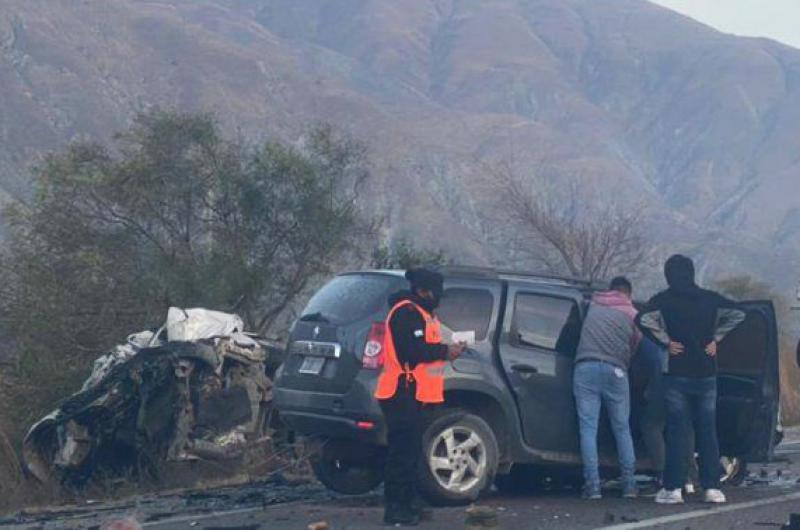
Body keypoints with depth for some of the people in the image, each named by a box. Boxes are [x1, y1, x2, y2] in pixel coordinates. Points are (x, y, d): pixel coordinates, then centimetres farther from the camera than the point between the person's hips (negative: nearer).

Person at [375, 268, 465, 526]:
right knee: (403, 451, -11)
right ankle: (395, 508, -11)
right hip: (403, 393, -11)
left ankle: (408, 502, 21)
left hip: (414, 394, 11)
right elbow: (412, 351, -23)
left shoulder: (422, 313, 21)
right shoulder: (406, 313, -14)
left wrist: (447, 348, 3)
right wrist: (445, 351, -14)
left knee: (411, 450, 14)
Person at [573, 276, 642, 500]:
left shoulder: (593, 305, 20)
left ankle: (592, 485, -9)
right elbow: (637, 347, 15)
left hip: (586, 368, 0)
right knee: (622, 429, 10)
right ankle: (629, 485, 8)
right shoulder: (632, 314, 14)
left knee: (588, 428, -1)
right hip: (615, 370, 0)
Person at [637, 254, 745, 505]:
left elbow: (644, 319, -19)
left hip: (677, 374, -2)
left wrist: (666, 341, -9)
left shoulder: (664, 300, -3)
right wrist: (715, 338, 2)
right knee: (707, 430, 7)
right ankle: (712, 487, 4)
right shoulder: (709, 298, 5)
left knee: (677, 430, 0)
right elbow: (737, 314, -1)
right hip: (706, 374, 2)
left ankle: (673, 488, -2)